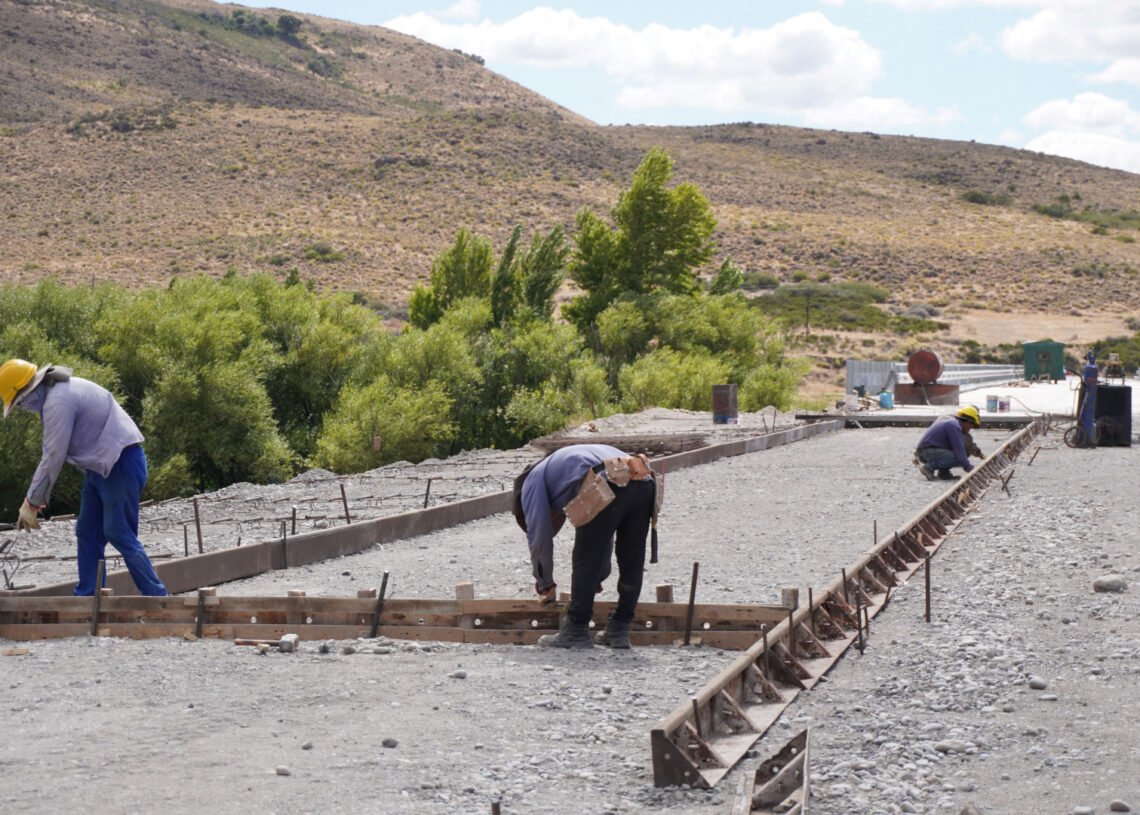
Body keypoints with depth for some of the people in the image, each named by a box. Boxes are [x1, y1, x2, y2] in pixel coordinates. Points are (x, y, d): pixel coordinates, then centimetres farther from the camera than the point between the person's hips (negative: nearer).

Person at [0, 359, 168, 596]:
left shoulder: (58, 403, -19)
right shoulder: (60, 392, 14)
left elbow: (53, 458, -19)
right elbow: (52, 452, 17)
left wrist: (31, 503, -11)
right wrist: (36, 498, 13)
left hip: (121, 465, -11)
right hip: (100, 467, 11)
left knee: (119, 534, -10)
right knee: (88, 534, 10)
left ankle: (157, 600, -7)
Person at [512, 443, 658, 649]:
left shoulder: (533, 480, 24)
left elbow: (538, 534, 17)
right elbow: (605, 532, 43)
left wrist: (545, 585, 28)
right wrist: (597, 580, 45)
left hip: (608, 488, -7)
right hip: (644, 485, 7)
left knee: (585, 561, 7)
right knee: (632, 563, 16)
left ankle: (576, 631, 12)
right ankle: (618, 630, 24)